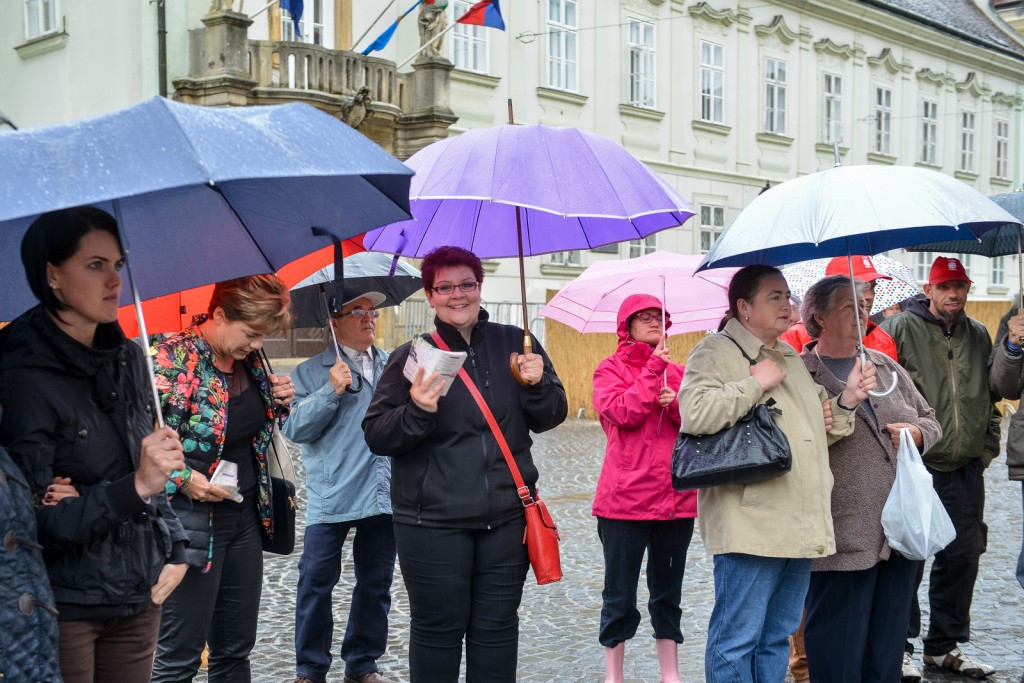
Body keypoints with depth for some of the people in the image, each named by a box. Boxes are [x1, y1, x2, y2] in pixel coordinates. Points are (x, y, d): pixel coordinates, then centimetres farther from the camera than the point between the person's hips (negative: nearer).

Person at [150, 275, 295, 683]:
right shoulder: (171, 357, -16)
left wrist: (280, 400, 1)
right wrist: (182, 478, -24)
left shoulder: (249, 358, 5)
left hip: (246, 516, 7)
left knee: (235, 650, 17)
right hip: (192, 521, -7)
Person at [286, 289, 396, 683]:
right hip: (331, 499, -4)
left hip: (385, 497, 4)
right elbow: (295, 428, -8)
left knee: (376, 583, 11)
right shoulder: (312, 372, 1)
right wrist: (331, 391, -17)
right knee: (317, 582, -2)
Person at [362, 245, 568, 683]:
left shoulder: (514, 344, 6)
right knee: (438, 628, 5)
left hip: (505, 517, 3)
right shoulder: (412, 357, -1)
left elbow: (549, 418, 10)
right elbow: (376, 436, -2)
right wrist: (417, 412, -20)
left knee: (497, 627, 11)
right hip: (433, 522, -2)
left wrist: (537, 384, -10)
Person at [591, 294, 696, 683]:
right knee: (620, 595, 4)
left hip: (677, 499, 5)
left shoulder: (677, 373, 12)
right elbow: (624, 413, -17)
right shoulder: (610, 369, 0)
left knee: (668, 592, 14)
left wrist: (676, 404, -11)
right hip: (626, 499, -4)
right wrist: (653, 369, -12)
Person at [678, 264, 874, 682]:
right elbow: (694, 414, -24)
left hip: (801, 527, 8)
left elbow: (819, 434, 25)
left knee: (777, 639, 16)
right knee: (737, 641, -3)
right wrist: (755, 383, -16)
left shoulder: (793, 359, 20)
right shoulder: (716, 352, -6)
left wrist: (847, 399, 7)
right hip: (749, 528, -8)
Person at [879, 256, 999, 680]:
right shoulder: (899, 329, -4)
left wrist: (988, 446, 13)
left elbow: (993, 394, 21)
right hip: (914, 469, -5)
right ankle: (899, 648, 11)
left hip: (966, 470, 5)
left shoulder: (978, 336, 13)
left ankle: (944, 645, 24)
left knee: (962, 557, 10)